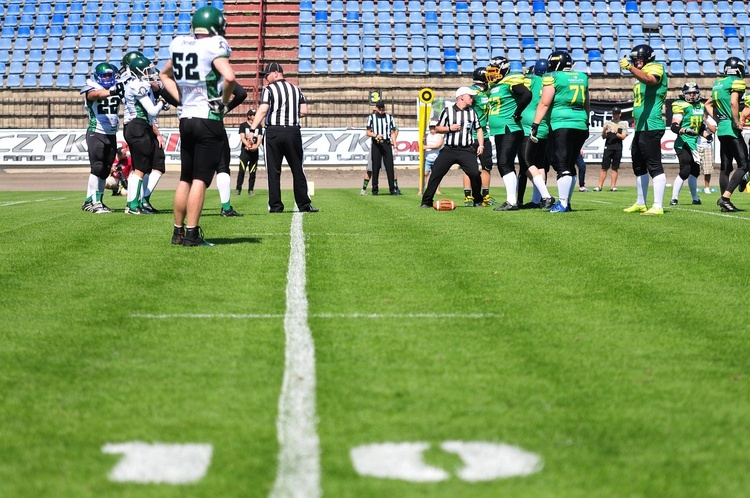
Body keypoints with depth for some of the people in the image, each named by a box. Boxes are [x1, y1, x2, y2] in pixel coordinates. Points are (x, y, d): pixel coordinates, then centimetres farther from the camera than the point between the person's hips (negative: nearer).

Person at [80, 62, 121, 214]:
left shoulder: (117, 88, 8)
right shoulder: (92, 90, -7)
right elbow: (96, 94, -31)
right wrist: (110, 91, -50)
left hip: (111, 135, 6)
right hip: (96, 133, -6)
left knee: (105, 170, 8)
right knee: (97, 167, -13)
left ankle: (90, 201, 17)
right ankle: (95, 202, -14)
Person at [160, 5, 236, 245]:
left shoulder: (180, 45, 8)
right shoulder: (214, 47, -12)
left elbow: (165, 75, 24)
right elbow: (229, 77, -27)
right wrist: (224, 100, -10)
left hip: (186, 118, 6)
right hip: (209, 120, -6)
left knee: (185, 178, 15)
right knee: (200, 180, -4)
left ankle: (178, 231, 20)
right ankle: (192, 234, -5)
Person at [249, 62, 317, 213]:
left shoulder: (269, 90, -3)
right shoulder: (296, 89, 10)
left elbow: (263, 110, -15)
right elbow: (304, 112, 7)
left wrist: (253, 129, -18)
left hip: (274, 132, -3)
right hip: (293, 132, 3)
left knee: (273, 171, 2)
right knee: (297, 170, 9)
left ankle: (275, 206, 1)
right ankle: (304, 204, 7)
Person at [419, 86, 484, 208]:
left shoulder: (472, 112, 13)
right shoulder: (447, 111, 3)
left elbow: (478, 129, 19)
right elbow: (437, 128, 7)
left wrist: (481, 145, 7)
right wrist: (449, 128, -11)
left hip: (467, 150, 1)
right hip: (449, 150, -1)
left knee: (475, 173, -14)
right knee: (436, 173, -8)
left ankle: (478, 200, 6)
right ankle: (427, 201, 0)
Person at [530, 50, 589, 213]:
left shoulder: (553, 78, -4)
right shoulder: (582, 77, 15)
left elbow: (544, 103, -10)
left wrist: (535, 125, -10)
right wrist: (586, 124, 33)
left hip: (561, 125, -6)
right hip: (580, 125, 6)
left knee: (563, 167, -6)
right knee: (570, 165, 14)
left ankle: (562, 203, -10)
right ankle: (566, 201, 17)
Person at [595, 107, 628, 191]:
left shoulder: (623, 124, 9)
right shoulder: (608, 123, 11)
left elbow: (623, 137, -1)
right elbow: (603, 137, 6)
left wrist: (615, 133, -17)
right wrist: (604, 131, -15)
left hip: (618, 148, 0)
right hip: (608, 147, 0)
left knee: (615, 168, 2)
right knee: (604, 167, -4)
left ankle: (613, 186, 3)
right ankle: (599, 186, -7)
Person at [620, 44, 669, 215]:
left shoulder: (655, 68, -6)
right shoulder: (642, 74, 21)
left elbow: (649, 80, -31)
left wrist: (630, 68, -42)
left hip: (651, 127, -11)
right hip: (640, 128, 11)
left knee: (654, 166, -12)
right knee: (639, 166, 17)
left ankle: (658, 206, -14)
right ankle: (640, 204, 27)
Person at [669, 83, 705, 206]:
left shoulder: (701, 107, 15)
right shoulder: (681, 106, -10)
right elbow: (674, 126, -17)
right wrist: (685, 130, -33)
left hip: (693, 144, 9)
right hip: (683, 144, -9)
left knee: (695, 171, 16)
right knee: (685, 171, -16)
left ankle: (695, 198, 28)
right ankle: (674, 198, -13)